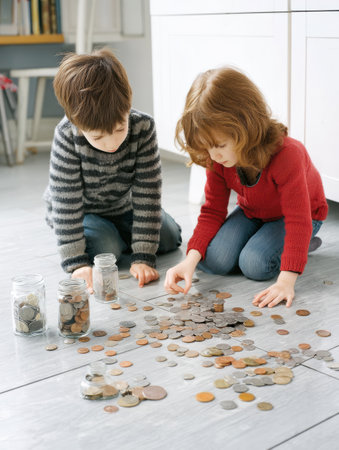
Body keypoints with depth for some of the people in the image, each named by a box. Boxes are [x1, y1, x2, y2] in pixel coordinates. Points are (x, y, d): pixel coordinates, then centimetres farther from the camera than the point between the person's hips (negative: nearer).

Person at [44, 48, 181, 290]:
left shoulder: (143, 126, -30)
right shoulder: (67, 136, -33)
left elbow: (148, 193, -26)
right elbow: (65, 200, -28)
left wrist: (143, 256, -29)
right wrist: (77, 262, -34)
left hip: (122, 206, 3)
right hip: (80, 211, -3)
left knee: (170, 238, -2)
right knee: (105, 248, -26)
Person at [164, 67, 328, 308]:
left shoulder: (287, 154, -38)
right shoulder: (217, 159, -20)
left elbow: (299, 221, -37)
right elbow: (212, 211, -15)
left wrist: (286, 280, -45)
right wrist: (190, 259, -32)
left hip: (298, 214, -4)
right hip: (252, 213, 5)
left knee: (255, 264, -28)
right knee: (212, 259, -19)